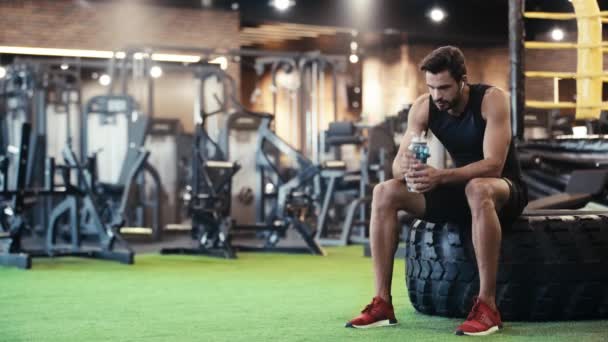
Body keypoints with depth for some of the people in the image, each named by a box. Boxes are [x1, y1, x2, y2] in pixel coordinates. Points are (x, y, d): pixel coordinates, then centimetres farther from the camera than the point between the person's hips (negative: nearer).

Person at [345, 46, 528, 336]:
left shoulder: (492, 100, -21)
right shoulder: (423, 107, -7)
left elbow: (493, 165, -30)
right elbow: (397, 164, -10)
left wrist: (440, 176, -44)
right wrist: (408, 168, -37)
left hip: (503, 189, -5)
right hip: (459, 189, 5)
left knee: (478, 189, -42)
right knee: (385, 192, -14)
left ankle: (487, 306, -38)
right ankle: (382, 303, -15)